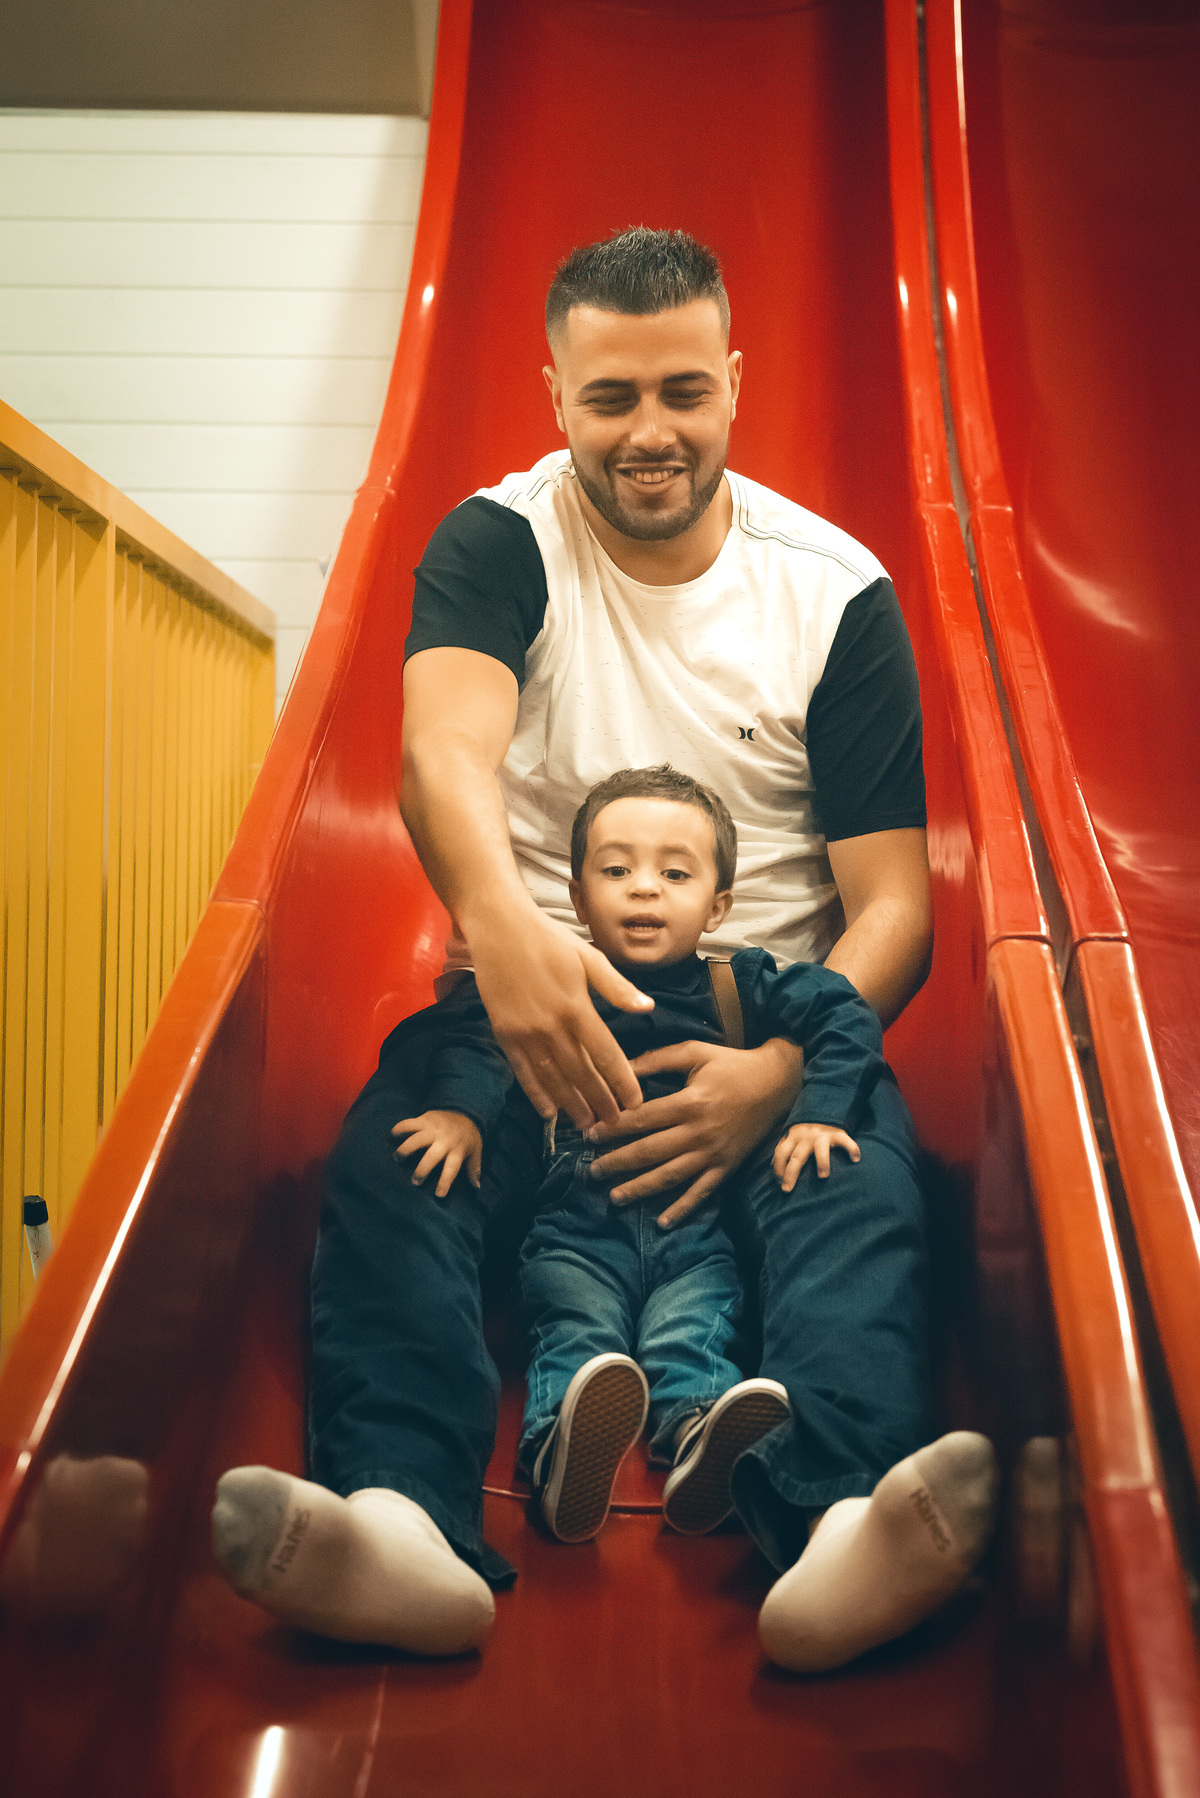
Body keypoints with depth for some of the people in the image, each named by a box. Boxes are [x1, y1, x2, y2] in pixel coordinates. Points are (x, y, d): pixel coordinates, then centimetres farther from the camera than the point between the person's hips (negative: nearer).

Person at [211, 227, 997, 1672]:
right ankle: (406, 1531, -48)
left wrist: (779, 1071, -25)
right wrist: (500, 924, -46)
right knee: (387, 1159, -30)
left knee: (865, 1191, -32)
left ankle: (840, 1533, -52)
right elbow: (443, 747, -22)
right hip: (530, 996, 0)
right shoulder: (497, 545, 1)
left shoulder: (838, 590, 1)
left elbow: (894, 903, -4)